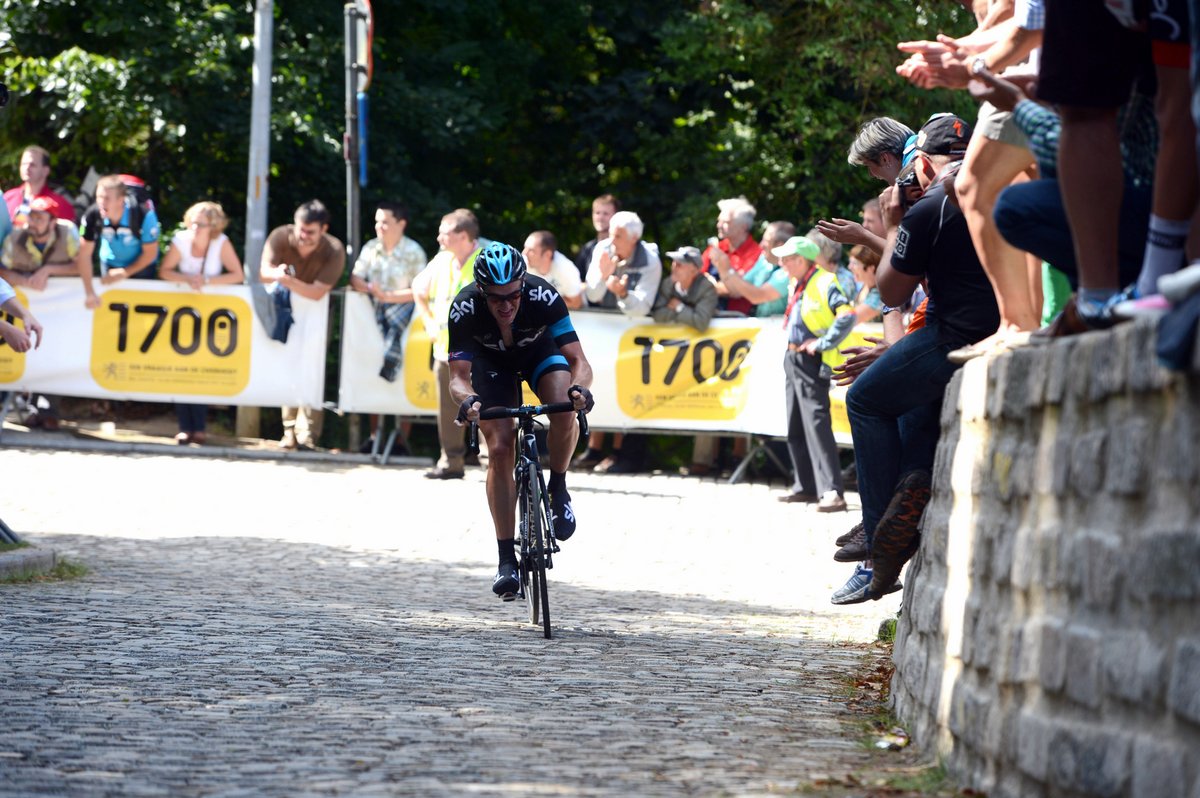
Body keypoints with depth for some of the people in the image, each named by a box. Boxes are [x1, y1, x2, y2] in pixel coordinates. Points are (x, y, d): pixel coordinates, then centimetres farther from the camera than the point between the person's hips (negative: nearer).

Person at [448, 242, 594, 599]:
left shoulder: (543, 297, -36)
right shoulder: (465, 309, -35)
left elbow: (579, 361, -36)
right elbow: (458, 375, -34)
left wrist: (579, 388, -58)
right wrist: (467, 400, -57)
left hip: (539, 349, 0)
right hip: (491, 361, 0)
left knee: (564, 412, -31)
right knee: (499, 450, -15)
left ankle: (557, 488, -3)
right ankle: (506, 558, -8)